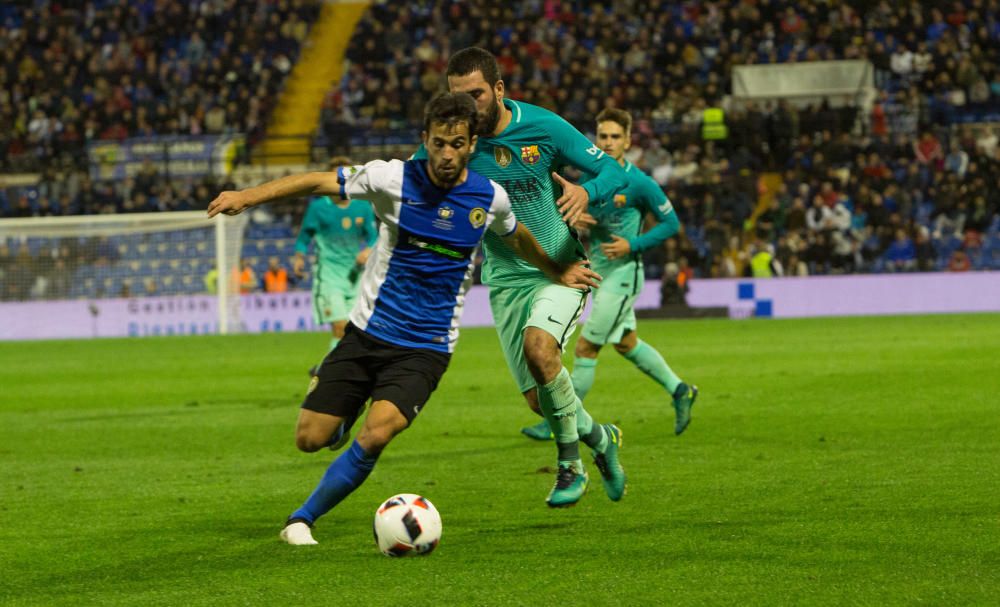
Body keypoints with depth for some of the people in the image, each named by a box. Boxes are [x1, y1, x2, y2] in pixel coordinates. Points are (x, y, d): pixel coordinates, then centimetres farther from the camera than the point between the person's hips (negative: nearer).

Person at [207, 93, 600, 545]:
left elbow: (516, 238, 20)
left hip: (426, 349, 0)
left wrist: (558, 272, 34)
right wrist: (248, 196, -19)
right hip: (367, 333, 1)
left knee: (375, 435, -25)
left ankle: (304, 518, -7)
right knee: (310, 438, -1)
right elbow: (317, 183, -7)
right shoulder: (395, 178, -9)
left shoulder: (490, 198, -3)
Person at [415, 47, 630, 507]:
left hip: (560, 267, -3)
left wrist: (586, 191, -28)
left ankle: (570, 465, -13)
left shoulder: (543, 127, -11)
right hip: (506, 280, 3)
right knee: (538, 400, 1)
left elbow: (613, 172, -4)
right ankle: (598, 438, 34)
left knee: (539, 347, -31)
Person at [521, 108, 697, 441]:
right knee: (627, 343, 19)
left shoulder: (639, 183, -15)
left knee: (585, 349, -6)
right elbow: (582, 215, 13)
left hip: (622, 272, -8)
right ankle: (679, 392, 35)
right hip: (600, 271, 8)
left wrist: (632, 245, -18)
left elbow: (671, 223, -8)